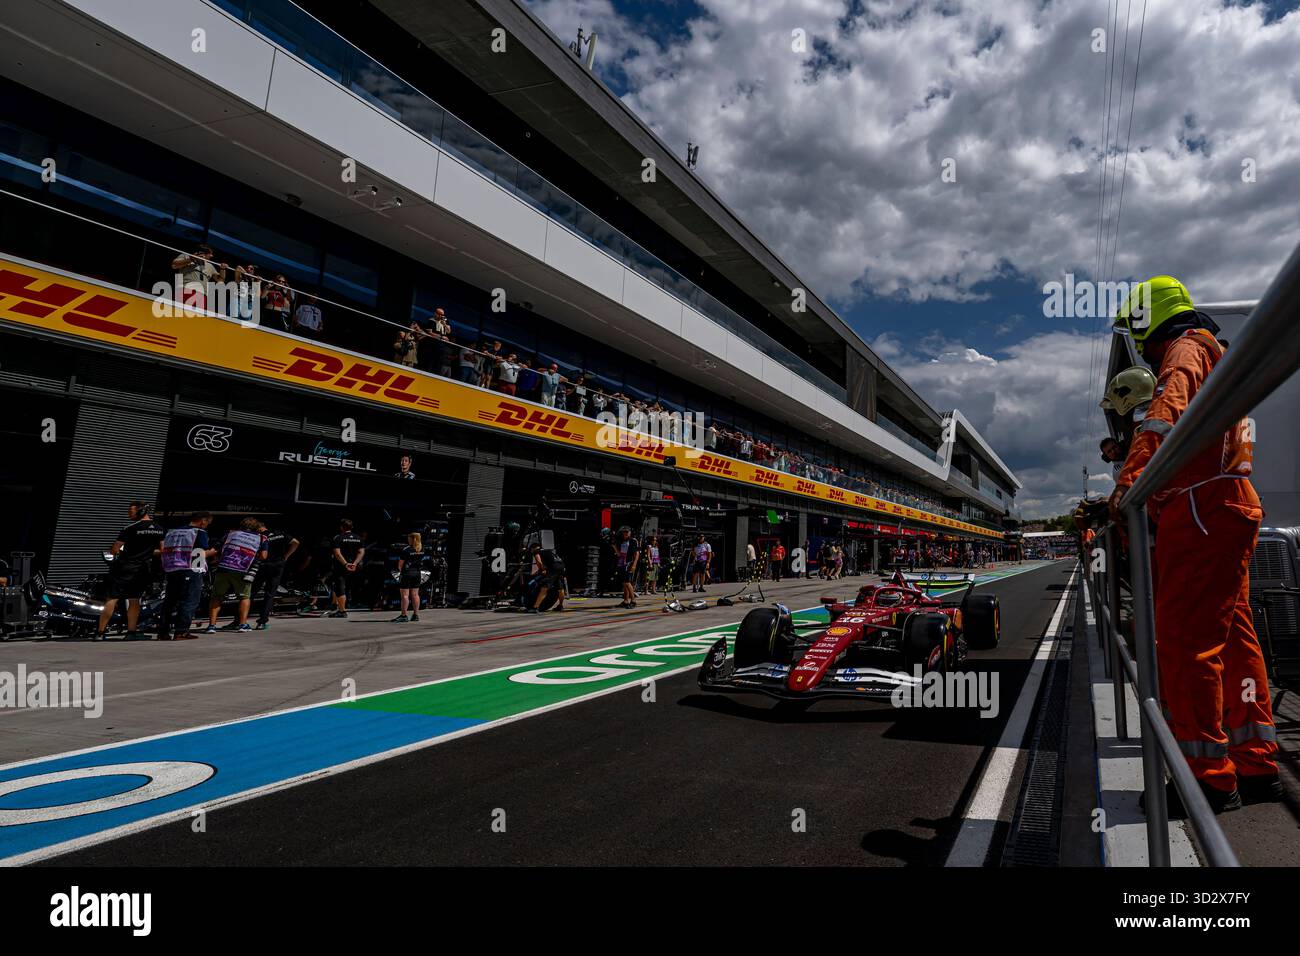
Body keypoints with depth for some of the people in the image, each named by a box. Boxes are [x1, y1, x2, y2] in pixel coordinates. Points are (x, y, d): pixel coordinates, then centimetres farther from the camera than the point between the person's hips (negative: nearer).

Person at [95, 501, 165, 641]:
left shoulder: (130, 529, -11)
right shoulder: (160, 530, 6)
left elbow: (114, 549, -9)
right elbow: (162, 550, 14)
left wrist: (116, 552, 13)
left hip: (125, 567, -5)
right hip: (144, 570, 5)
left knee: (112, 599, -1)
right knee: (134, 600, 12)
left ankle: (100, 632, 0)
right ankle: (131, 632, 10)